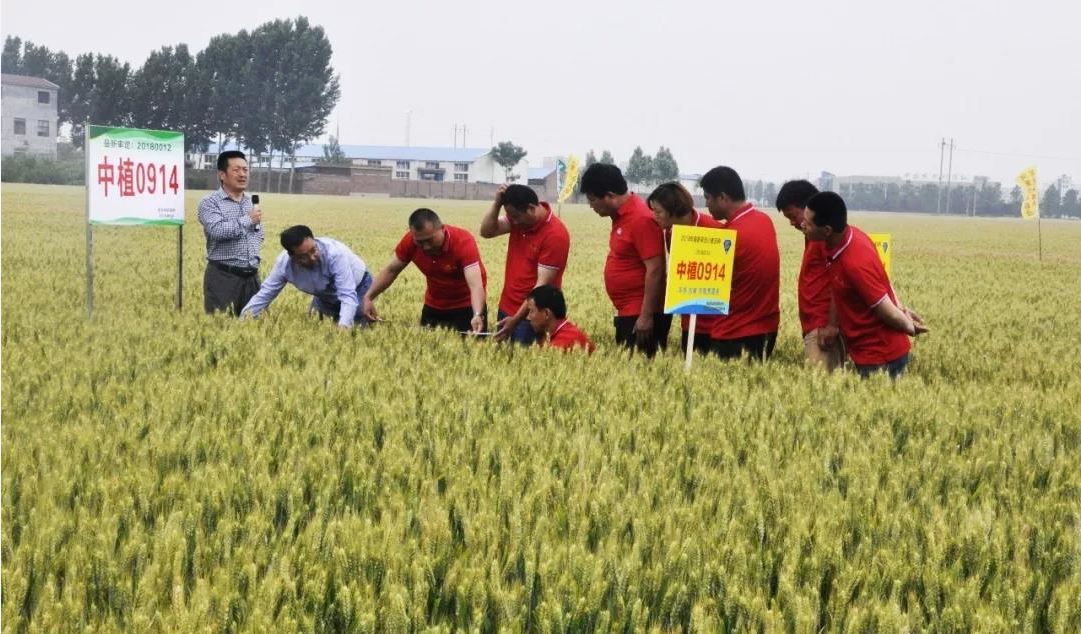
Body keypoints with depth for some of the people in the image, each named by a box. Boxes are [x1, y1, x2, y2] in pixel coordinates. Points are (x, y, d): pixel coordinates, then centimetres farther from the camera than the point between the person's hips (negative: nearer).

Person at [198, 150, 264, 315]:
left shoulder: (253, 202, 16)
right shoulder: (209, 203, -5)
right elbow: (217, 230, -23)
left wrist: (255, 257, 12)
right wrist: (248, 221, -13)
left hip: (252, 276, 6)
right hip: (223, 277, -6)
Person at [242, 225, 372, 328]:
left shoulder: (335, 253, -43)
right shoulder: (284, 262, -29)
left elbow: (348, 296, -46)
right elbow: (265, 294, -17)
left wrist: (343, 326, -62)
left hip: (358, 286, -4)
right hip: (325, 295, 4)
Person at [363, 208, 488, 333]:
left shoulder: (463, 242, -32)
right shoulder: (410, 241, -20)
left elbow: (476, 286, -43)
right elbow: (391, 270, -2)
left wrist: (477, 316, -60)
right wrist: (368, 297, -14)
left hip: (466, 304, -4)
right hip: (434, 304, 4)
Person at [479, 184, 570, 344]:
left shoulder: (555, 235, -21)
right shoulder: (518, 217, 1)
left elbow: (542, 284, -22)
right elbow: (486, 231, -1)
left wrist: (516, 319, -23)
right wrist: (497, 203, -15)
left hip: (530, 314, -7)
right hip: (506, 308, 7)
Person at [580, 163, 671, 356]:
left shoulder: (640, 219, -18)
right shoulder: (622, 215, 11)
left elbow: (655, 270, -21)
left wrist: (646, 316, -21)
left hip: (642, 315, -10)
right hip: (627, 313, 10)